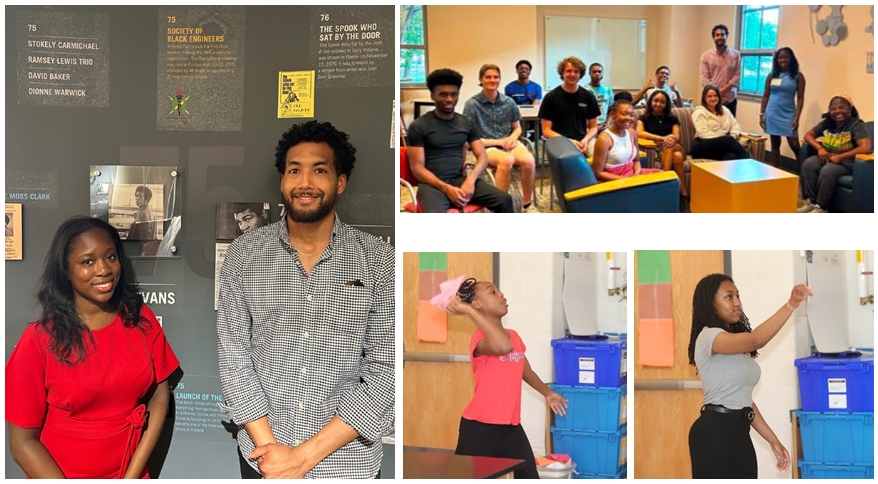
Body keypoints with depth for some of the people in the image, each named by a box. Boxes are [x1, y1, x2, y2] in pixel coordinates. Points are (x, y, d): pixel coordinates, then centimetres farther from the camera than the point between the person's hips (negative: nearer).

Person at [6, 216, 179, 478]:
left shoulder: (141, 319, -5)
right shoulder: (40, 339, -15)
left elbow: (159, 396, -4)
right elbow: (23, 441, -13)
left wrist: (133, 475, -13)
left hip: (129, 472, 2)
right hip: (59, 476, -2)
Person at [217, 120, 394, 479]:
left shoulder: (379, 261, -9)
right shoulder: (243, 255, -2)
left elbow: (385, 370, -12)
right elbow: (233, 356, -4)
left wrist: (304, 455, -16)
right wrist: (269, 446, -13)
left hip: (347, 461, -1)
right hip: (262, 454, 1)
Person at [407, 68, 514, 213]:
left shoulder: (467, 123, 12)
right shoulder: (418, 126, -2)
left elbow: (482, 156, 7)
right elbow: (417, 167, -7)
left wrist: (470, 180, -15)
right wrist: (447, 188, -20)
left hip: (460, 180, 5)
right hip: (432, 184, -4)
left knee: (504, 200, -19)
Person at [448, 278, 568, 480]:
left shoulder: (514, 336, 9)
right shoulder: (480, 338, -18)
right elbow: (503, 347, -42)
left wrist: (547, 393, 40)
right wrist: (468, 311, -36)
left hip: (511, 427, 7)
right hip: (479, 428, -7)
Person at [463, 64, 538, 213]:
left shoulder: (509, 102, 6)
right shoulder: (472, 104, -6)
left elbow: (517, 128, 18)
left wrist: (512, 137, -6)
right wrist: (498, 141, -12)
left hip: (509, 143, 4)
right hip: (487, 147, -4)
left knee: (528, 160, -29)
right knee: (507, 160, -38)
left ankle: (527, 204, -8)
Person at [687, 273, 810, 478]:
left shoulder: (735, 346, 19)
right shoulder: (708, 337, -12)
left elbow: (743, 399, 17)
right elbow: (756, 340, -31)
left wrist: (773, 440, 13)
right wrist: (790, 305, -38)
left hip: (738, 433, 10)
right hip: (715, 433, -10)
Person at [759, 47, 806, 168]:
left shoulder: (798, 76, 0)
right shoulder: (772, 76, 6)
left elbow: (800, 98, -3)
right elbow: (765, 96, 10)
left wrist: (797, 118, -11)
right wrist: (761, 114, 4)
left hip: (788, 115, -2)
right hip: (772, 114, 3)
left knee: (794, 145, -7)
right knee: (775, 144, 8)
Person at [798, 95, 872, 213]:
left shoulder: (856, 125, -14)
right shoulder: (827, 123, 4)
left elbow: (866, 148, -28)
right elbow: (808, 135, 11)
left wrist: (839, 157, -28)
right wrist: (820, 148, -10)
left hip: (847, 162, -6)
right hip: (826, 158, 6)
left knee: (827, 171, -35)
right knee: (808, 164, -24)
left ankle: (821, 207, -22)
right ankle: (810, 202, -19)